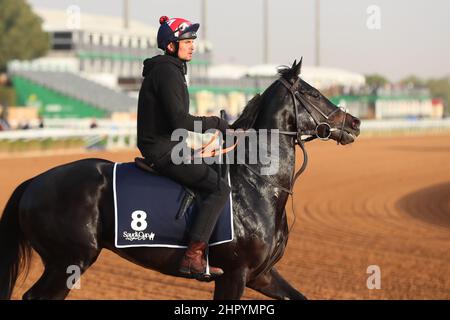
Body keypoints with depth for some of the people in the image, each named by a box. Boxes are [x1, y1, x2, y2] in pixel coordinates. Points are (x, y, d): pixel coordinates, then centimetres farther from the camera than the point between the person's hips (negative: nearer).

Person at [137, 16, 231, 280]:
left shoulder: (171, 69, 18)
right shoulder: (167, 72, -16)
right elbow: (180, 121, -24)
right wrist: (217, 124, -14)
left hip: (165, 147, 11)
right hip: (163, 151, -11)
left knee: (215, 170, 23)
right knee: (220, 187, -17)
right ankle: (193, 257, -23)